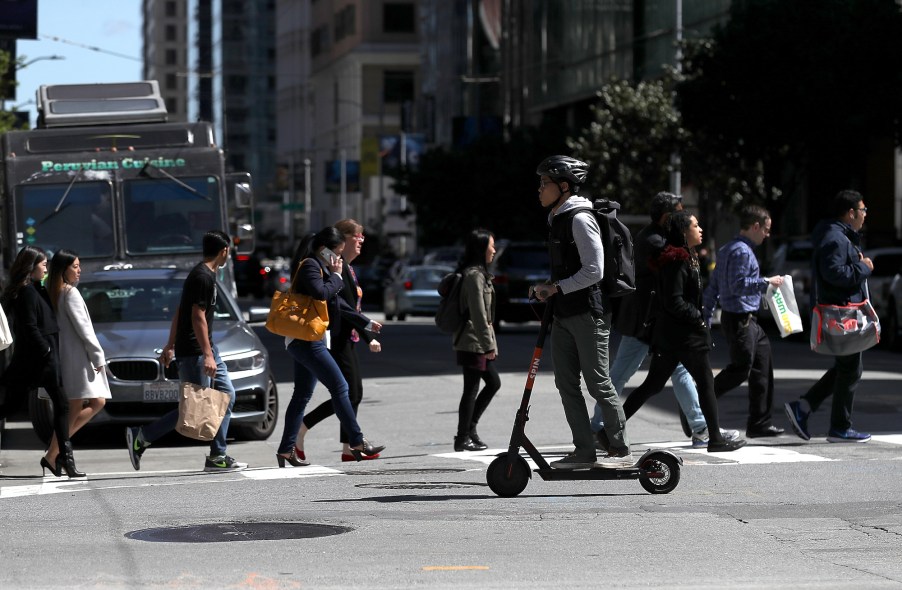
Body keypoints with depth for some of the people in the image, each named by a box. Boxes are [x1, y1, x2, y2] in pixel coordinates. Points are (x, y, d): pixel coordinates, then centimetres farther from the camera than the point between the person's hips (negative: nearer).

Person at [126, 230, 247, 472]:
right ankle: (140, 437, -3)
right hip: (194, 351, -11)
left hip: (206, 348, 11)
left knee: (226, 396, 6)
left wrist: (170, 345, 22)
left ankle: (217, 457, 7)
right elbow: (198, 317, -21)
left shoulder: (203, 275, 16)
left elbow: (179, 312, 20)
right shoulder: (203, 277, -15)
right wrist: (207, 355, -24)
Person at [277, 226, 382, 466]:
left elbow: (337, 303, 27)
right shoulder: (310, 266, -9)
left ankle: (286, 450, 11)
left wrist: (366, 323, 29)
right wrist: (336, 276, -9)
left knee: (302, 396, 10)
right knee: (339, 387, -11)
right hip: (306, 340, -11)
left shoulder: (320, 267, 21)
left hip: (306, 341, 11)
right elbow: (321, 293, -26)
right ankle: (356, 443, -12)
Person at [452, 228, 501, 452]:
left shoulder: (478, 273, 17)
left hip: (476, 341, 10)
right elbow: (478, 313, -20)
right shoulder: (474, 274, -15)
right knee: (471, 389, -4)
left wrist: (489, 343, 21)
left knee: (493, 382, 14)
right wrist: (488, 344, -19)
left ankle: (470, 427, 17)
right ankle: (463, 438, 2)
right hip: (472, 342, -10)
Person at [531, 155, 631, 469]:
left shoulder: (580, 218, -13)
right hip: (565, 314, 10)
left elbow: (594, 270, -19)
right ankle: (584, 451, 12)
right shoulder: (557, 219, 17)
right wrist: (548, 290, 10)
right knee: (566, 383, 7)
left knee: (598, 382, -6)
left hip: (588, 313, -10)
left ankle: (621, 450, 1)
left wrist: (555, 288, -15)